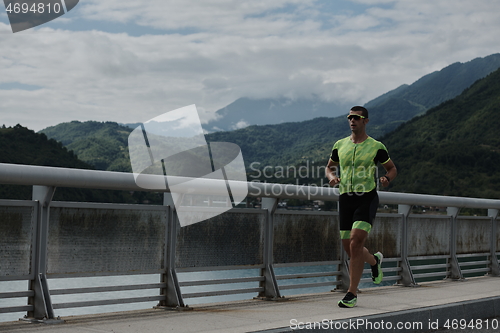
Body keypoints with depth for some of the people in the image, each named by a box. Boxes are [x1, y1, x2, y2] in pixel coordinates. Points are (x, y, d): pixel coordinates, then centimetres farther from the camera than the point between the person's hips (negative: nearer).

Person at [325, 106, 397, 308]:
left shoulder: (376, 147, 1)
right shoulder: (340, 145, 10)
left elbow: (392, 168, 13)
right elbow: (329, 167, 22)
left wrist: (387, 179, -10)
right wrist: (331, 176, -1)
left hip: (367, 198, -4)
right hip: (345, 199, 5)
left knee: (355, 244, -18)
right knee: (349, 248, 8)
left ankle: (352, 293, -10)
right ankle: (374, 261, 43)